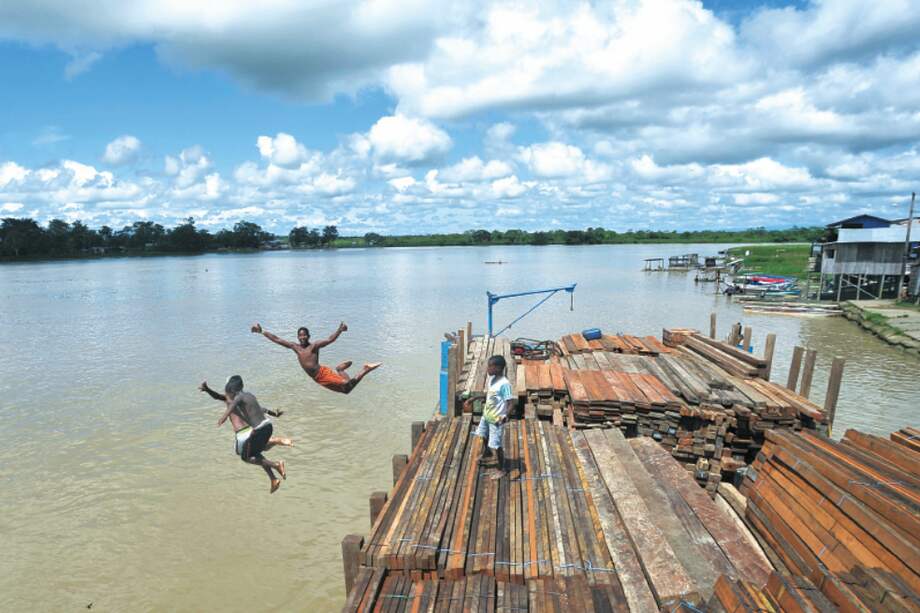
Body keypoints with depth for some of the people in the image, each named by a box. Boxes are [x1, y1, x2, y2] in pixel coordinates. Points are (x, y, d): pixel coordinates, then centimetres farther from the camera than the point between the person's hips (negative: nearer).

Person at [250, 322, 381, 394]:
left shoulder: (314, 346, -5)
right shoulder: (295, 347, 9)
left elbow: (330, 340, -20)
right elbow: (276, 339, 11)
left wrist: (339, 330, -36)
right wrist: (261, 331, 9)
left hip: (324, 373, -5)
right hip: (318, 379, 5)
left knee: (347, 384, -25)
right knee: (346, 390, 8)